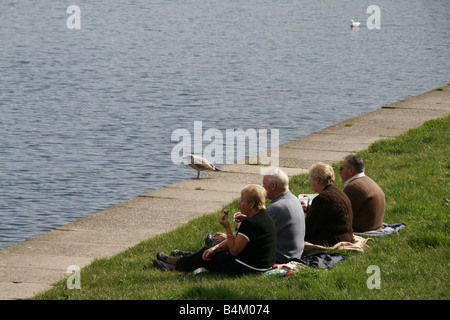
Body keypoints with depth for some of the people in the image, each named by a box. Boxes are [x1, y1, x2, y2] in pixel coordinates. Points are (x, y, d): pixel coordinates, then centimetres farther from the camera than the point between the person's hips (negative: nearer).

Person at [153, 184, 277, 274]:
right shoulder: (263, 217, 9)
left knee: (204, 255, 9)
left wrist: (227, 227, -14)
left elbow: (234, 250, -22)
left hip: (247, 268, -10)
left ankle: (175, 265, 31)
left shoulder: (251, 223, -25)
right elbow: (236, 240, 11)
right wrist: (215, 248, 3)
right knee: (209, 252, 21)